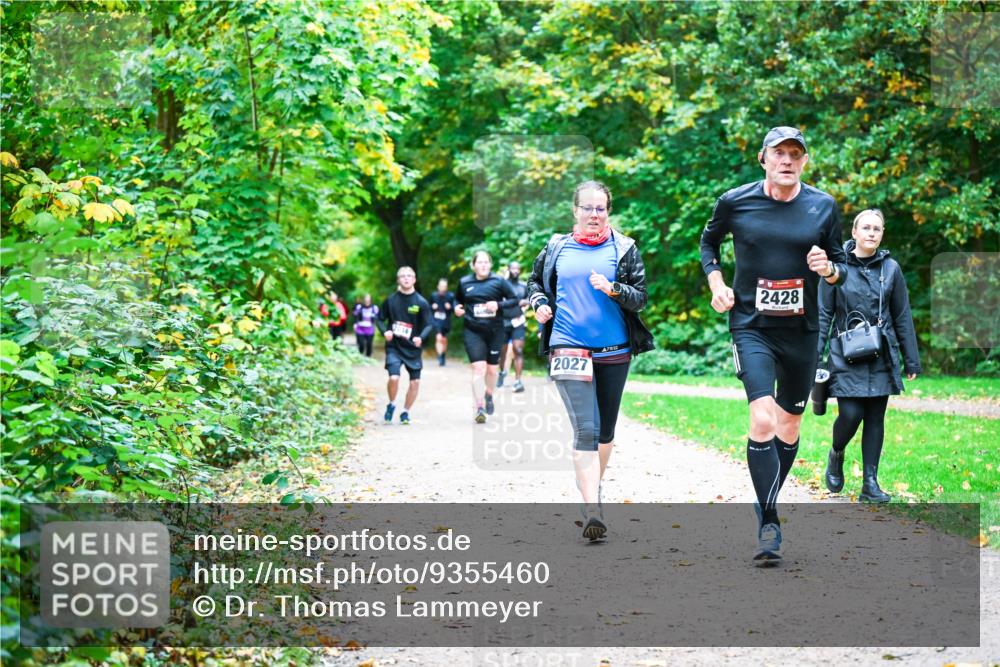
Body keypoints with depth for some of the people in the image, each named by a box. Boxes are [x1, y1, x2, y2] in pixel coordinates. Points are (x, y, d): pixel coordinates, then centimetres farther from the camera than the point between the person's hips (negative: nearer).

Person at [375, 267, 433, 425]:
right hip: (394, 346, -1)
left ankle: (405, 412, 22)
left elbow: (429, 325, -3)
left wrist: (421, 337, -23)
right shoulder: (391, 300, 0)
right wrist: (385, 331, -13)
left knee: (415, 381, 1)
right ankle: (391, 405, 10)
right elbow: (380, 319, 8)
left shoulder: (421, 302, -3)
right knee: (394, 377, -18)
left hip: (413, 348, 1)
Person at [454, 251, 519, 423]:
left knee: (492, 369, 11)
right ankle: (479, 408, -15)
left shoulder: (498, 281, 0)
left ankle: (489, 396, 42)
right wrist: (457, 307, 0)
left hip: (495, 331, 1)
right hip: (473, 331, -1)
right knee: (478, 367, -14)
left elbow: (514, 299, 2)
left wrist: (499, 305, -14)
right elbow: (458, 299, 22)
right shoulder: (464, 283, 6)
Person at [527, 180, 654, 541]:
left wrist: (612, 289, -18)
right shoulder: (556, 248, 6)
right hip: (569, 347, -2)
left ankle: (593, 483, 39)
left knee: (605, 430, 15)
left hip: (614, 351, 2)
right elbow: (535, 281, 21)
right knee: (586, 428, -14)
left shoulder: (624, 249, 4)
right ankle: (592, 510, -20)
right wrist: (539, 303, 0)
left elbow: (640, 297, 0)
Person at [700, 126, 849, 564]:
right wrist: (716, 283, 3)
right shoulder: (735, 202, -3)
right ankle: (768, 525, -11)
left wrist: (829, 269, -13)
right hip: (751, 326, -3)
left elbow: (841, 264, 10)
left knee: (789, 424, 12)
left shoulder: (823, 207, 1)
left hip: (801, 329, 3)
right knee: (762, 420, -18)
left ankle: (768, 504, 32)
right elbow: (709, 241, 16)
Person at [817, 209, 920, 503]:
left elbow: (902, 316, 9)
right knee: (850, 415, -10)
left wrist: (912, 360, 9)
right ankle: (836, 455, 21)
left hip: (881, 357, 3)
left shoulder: (890, 268, 4)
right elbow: (823, 314, 0)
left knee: (875, 419, 4)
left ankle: (870, 483, 10)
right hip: (846, 357, -3)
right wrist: (813, 357, -5)